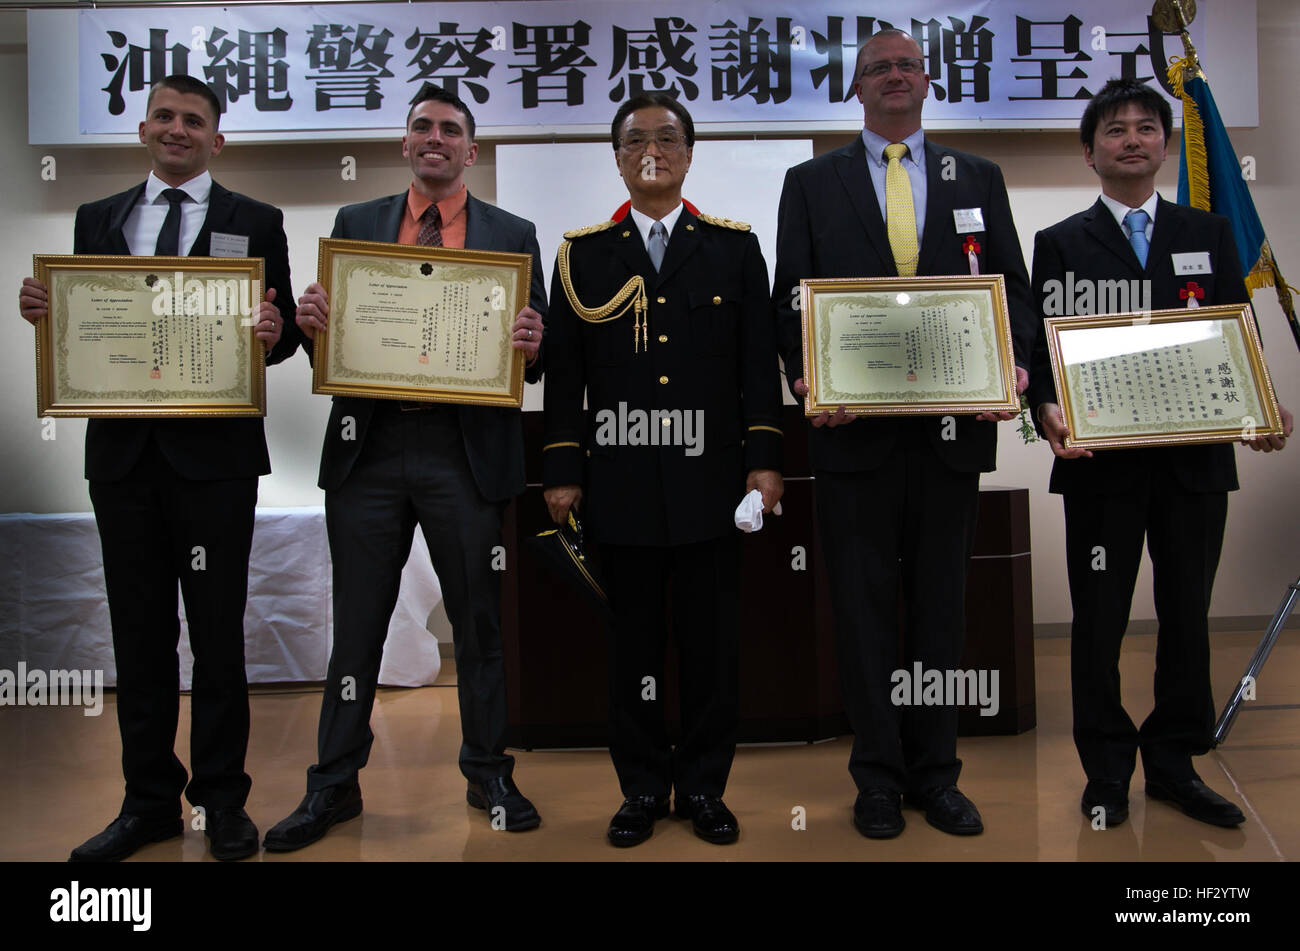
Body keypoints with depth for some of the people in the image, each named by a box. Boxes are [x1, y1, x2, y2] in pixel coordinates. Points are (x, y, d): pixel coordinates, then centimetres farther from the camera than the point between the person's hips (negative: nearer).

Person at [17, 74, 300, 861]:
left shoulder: (254, 222, 4)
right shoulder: (97, 220, 14)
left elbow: (280, 334, 1)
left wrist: (275, 332, -21)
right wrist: (45, 309, -10)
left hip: (214, 451, -3)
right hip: (124, 450, 3)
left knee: (218, 634, 5)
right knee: (140, 634, 10)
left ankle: (222, 800, 18)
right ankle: (149, 801, 23)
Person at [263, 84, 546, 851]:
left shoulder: (513, 234, 7)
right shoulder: (356, 224, 12)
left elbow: (534, 352, 4)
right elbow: (326, 327, 8)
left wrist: (532, 346, -19)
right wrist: (311, 324, -14)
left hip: (468, 451, -1)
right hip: (369, 447, 1)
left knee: (479, 622, 9)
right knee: (357, 625, 8)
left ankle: (490, 775, 24)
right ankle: (334, 786, 21)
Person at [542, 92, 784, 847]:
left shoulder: (735, 247, 9)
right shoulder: (583, 253, 9)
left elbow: (760, 361, 5)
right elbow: (565, 371, 6)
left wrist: (765, 459, -2)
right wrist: (562, 470, 1)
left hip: (709, 479, 0)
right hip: (621, 481, 0)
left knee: (711, 643, 6)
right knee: (634, 643, 7)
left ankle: (704, 788, 21)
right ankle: (643, 790, 20)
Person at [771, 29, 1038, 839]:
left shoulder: (978, 178, 13)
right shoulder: (812, 182, 9)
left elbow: (1012, 285, 9)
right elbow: (791, 296, 4)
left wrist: (1015, 362, -10)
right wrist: (806, 378, -12)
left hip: (955, 422, 2)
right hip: (854, 423, -1)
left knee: (941, 602, 9)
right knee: (864, 603, 5)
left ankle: (936, 772, 22)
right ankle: (879, 775, 18)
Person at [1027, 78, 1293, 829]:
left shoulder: (1210, 234, 12)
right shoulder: (1062, 244, 6)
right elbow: (1044, 346, -1)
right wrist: (1048, 408, -21)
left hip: (1195, 457, 3)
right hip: (1102, 460, -2)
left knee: (1187, 617, 10)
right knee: (1099, 621, 5)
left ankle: (1174, 763, 25)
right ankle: (1107, 772, 19)